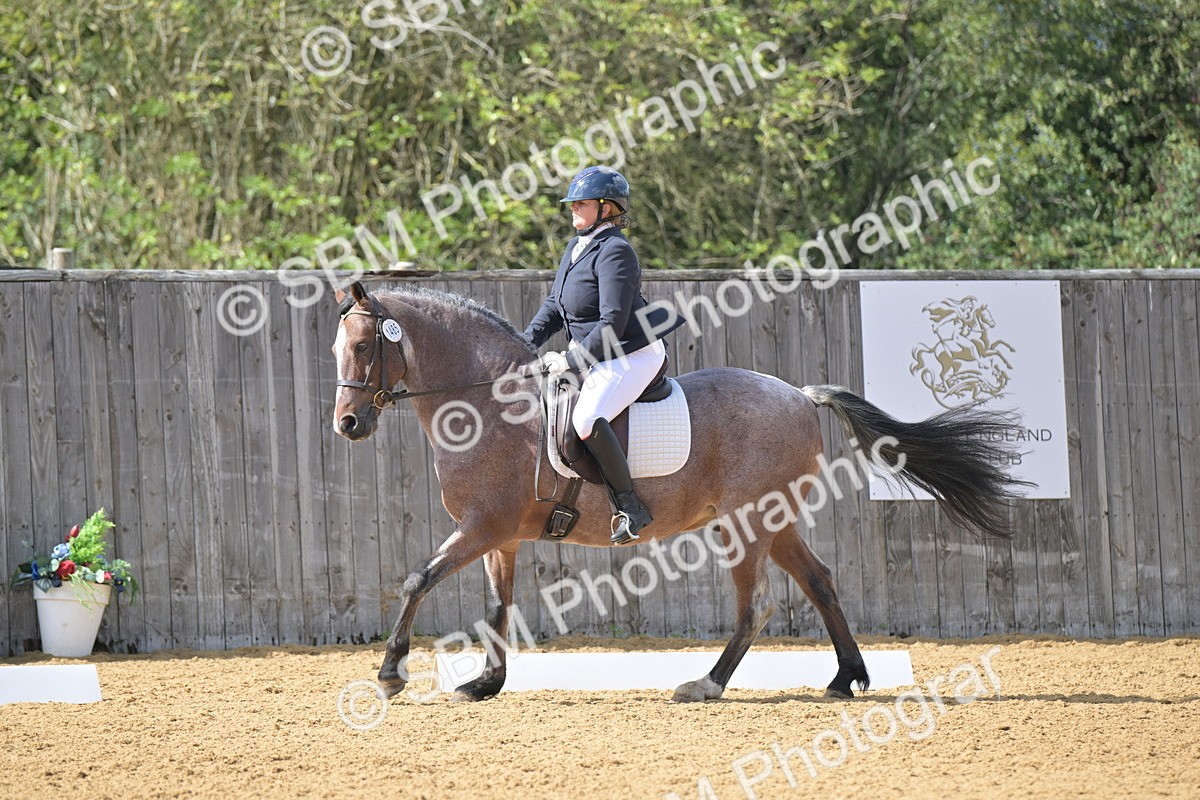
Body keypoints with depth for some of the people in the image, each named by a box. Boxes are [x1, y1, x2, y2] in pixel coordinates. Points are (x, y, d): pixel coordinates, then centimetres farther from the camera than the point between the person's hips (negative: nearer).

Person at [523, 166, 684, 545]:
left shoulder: (615, 252, -18)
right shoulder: (576, 248, 13)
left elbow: (612, 324, -23)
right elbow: (554, 307, 19)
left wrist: (570, 360, -21)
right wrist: (524, 343, 4)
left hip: (633, 355, -11)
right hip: (599, 357, 11)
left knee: (586, 419, -30)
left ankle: (630, 506, -22)